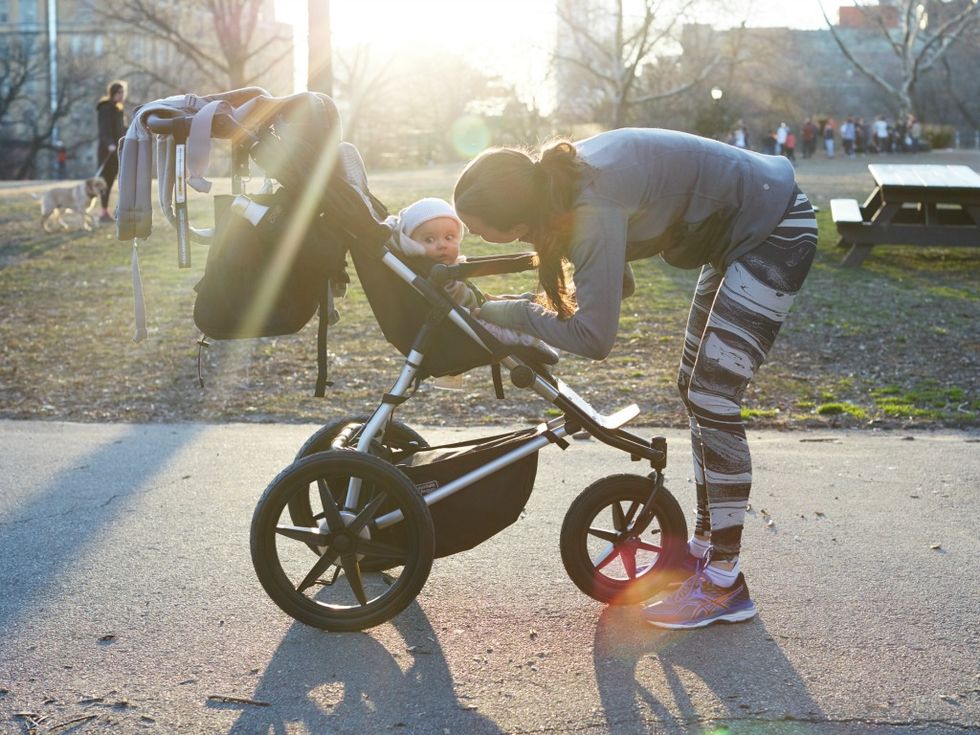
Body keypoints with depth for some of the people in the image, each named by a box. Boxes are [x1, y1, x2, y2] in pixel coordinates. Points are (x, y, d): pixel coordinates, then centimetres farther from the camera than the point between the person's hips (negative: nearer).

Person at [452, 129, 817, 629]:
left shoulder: (595, 211, -34)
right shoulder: (561, 181, -6)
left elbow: (594, 337, -31)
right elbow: (608, 284, 7)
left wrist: (506, 313, -19)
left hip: (777, 233, -10)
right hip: (740, 232, 10)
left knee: (712, 400, -10)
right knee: (696, 390, 14)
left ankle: (725, 584, -1)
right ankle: (703, 548, 26)